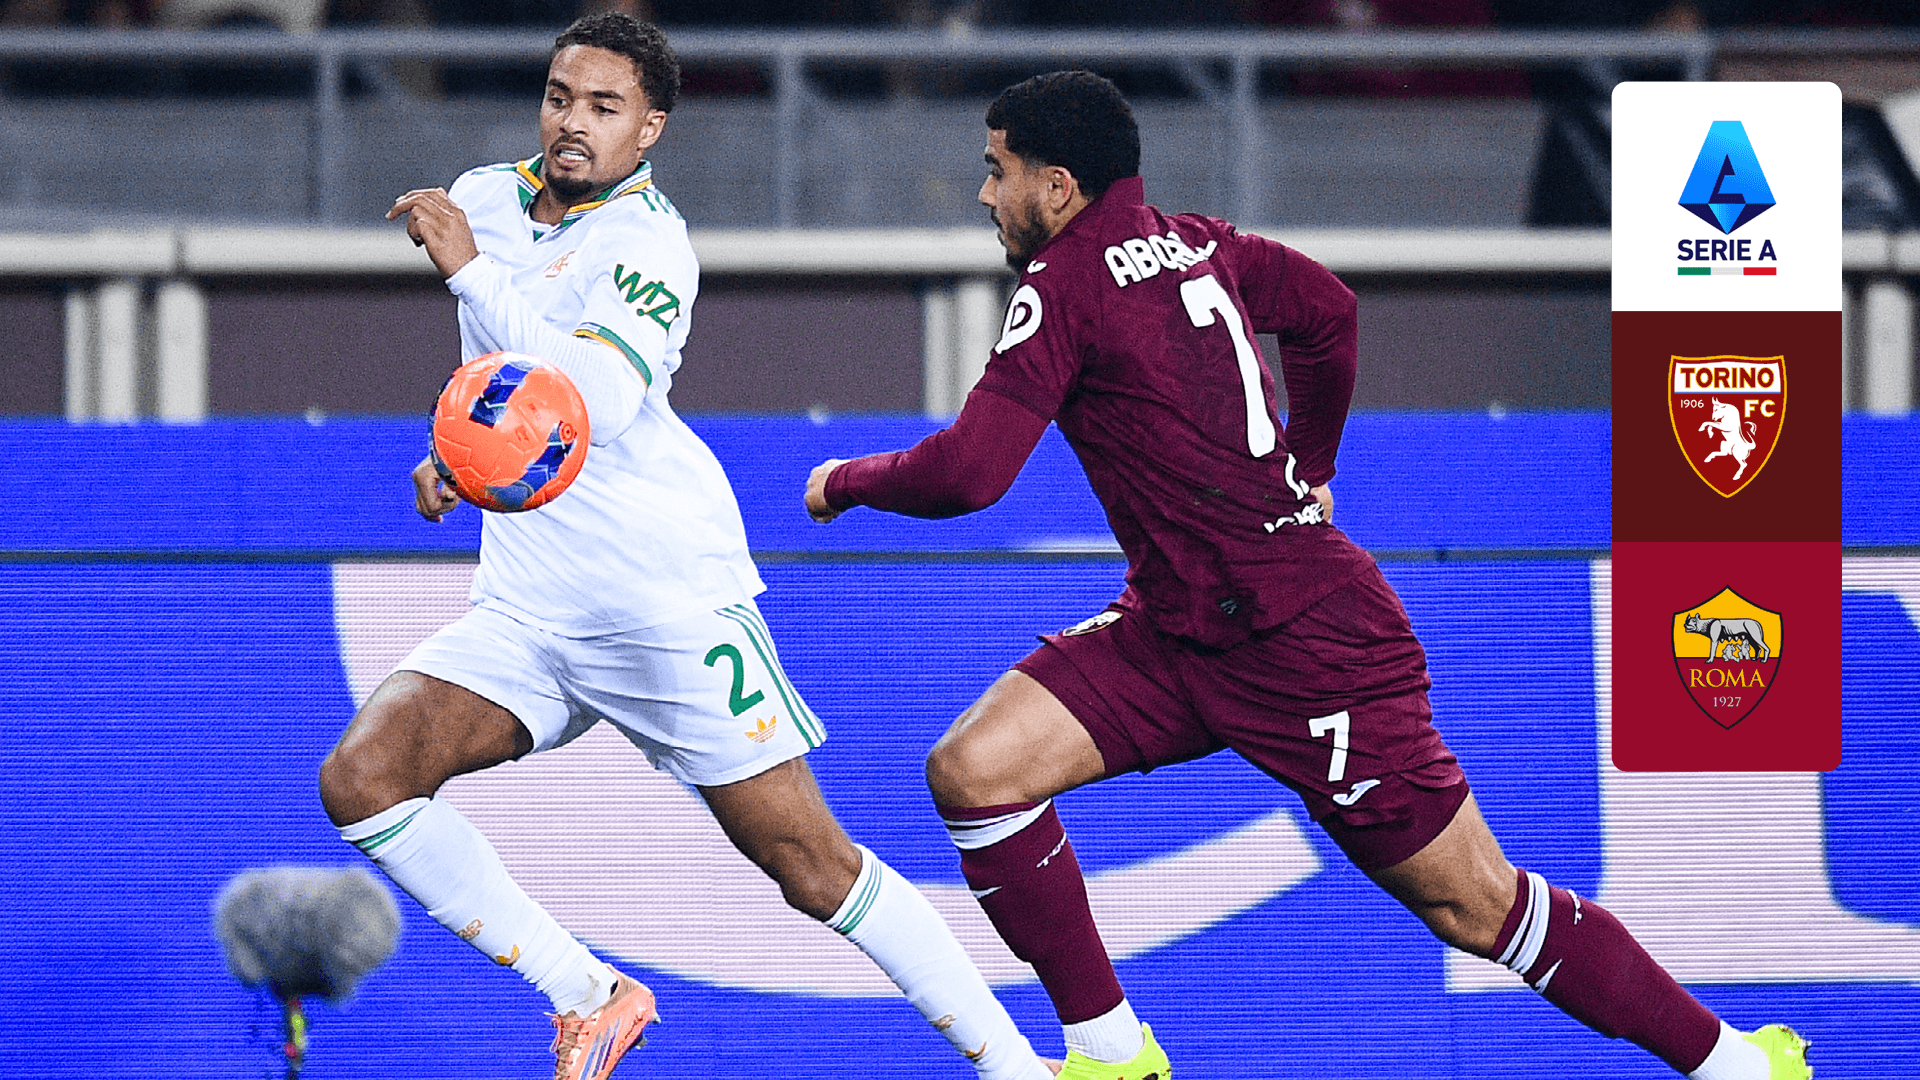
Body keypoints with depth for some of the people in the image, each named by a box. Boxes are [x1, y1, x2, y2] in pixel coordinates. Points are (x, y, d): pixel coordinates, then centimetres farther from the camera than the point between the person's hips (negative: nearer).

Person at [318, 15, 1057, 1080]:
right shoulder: (485, 197, 9)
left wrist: (469, 267, -25)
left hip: (670, 598, -6)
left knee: (810, 865, -7)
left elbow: (597, 405, -29)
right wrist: (450, 453, 12)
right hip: (526, 606, 6)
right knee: (360, 780, -14)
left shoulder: (646, 241, -12)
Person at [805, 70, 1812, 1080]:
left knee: (1476, 906, -2)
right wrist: (1306, 469, 32)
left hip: (1304, 644, -9)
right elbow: (1327, 309, 18)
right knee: (971, 770, -4)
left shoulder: (1066, 281, -15)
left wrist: (848, 480, -1)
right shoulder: (1191, 243, 8)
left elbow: (967, 474, -20)